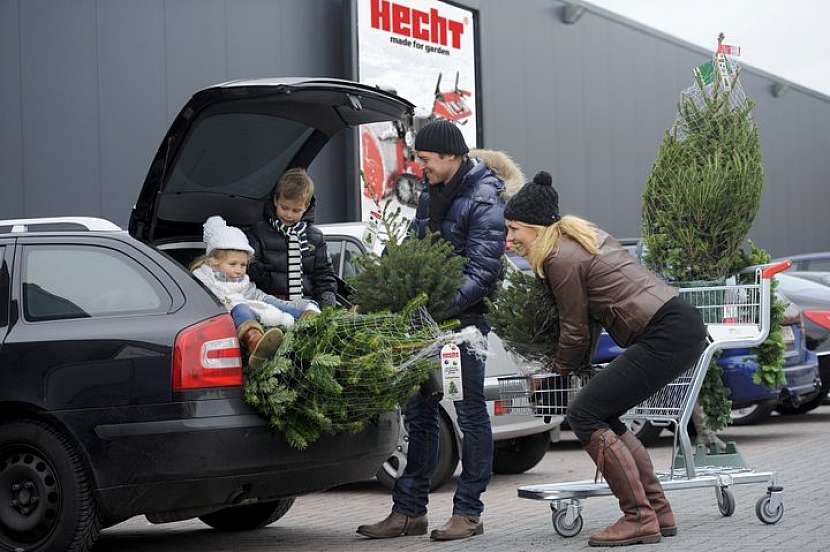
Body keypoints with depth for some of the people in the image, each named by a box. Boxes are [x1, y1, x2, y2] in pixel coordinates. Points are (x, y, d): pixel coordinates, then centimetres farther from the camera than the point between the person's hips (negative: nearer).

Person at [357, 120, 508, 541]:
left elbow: (482, 269, -18)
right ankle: (410, 511, 14)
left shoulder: (483, 198, -10)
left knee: (469, 410, -2)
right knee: (419, 411, 9)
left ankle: (468, 512, 3)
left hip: (465, 315, -8)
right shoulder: (429, 195, 15)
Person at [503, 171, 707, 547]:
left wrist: (555, 372, 16)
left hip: (666, 333, -10)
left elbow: (575, 333, -2)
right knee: (603, 416, 13)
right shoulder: (583, 234, 19)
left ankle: (639, 518, -10)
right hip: (684, 324, 10)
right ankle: (658, 512, 12)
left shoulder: (560, 258, -9)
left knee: (584, 414, -8)